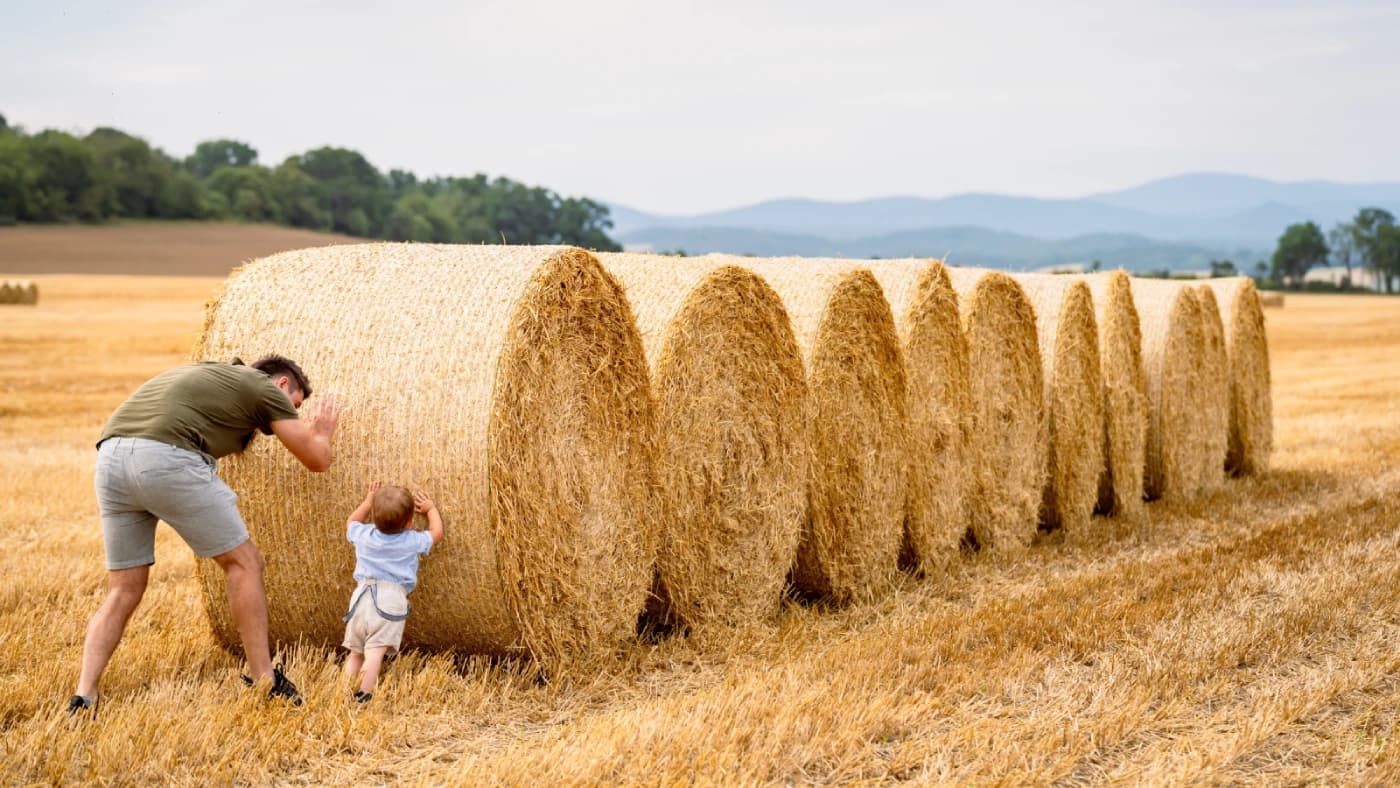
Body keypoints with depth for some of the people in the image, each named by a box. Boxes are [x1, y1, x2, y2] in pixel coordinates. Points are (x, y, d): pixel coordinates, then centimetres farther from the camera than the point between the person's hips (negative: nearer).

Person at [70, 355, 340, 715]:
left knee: (124, 590, 16)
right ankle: (264, 680, 12)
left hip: (109, 457, 7)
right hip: (166, 459, -7)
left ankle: (83, 696, 3)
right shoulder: (264, 387, 16)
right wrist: (323, 430, 40)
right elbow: (317, 460, 19)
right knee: (243, 562, 10)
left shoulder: (208, 375, 35)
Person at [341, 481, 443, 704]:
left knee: (355, 652, 13)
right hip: (390, 600, -4)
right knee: (374, 652, -14)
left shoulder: (364, 535, 11)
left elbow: (350, 523, 35)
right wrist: (430, 508, 36)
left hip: (362, 597, 4)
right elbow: (436, 533, 23)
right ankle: (364, 694, -25)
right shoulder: (412, 541, 3)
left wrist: (367, 502, 42)